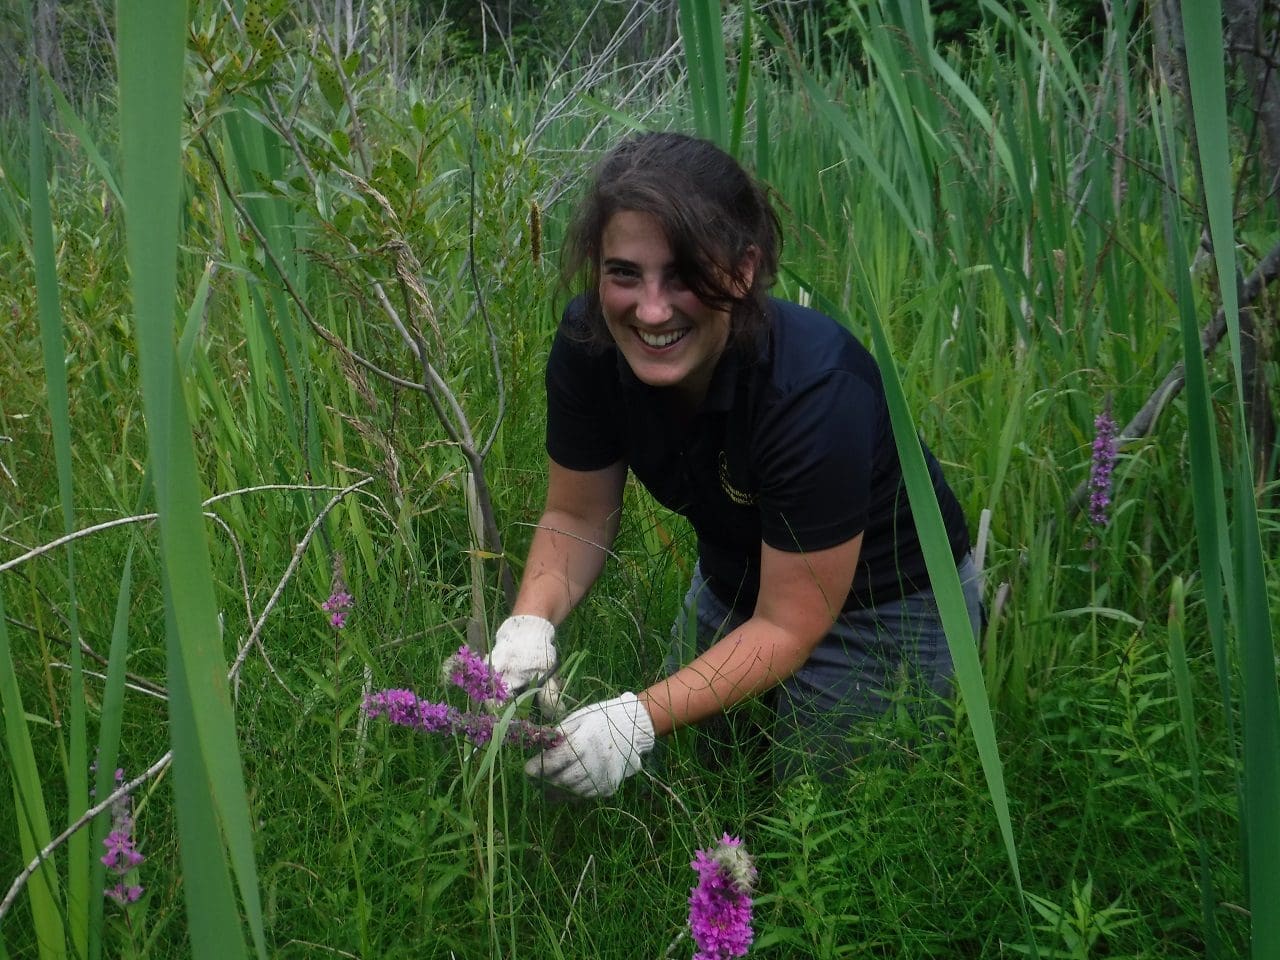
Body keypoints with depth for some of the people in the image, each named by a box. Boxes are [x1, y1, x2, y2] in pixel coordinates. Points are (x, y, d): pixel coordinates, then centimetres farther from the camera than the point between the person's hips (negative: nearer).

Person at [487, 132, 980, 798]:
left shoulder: (815, 388, -37)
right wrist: (529, 624, -28)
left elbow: (788, 625, -30)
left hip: (886, 608, -5)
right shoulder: (587, 345, -22)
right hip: (734, 584, 6)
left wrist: (640, 718, -40)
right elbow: (579, 516, -9)